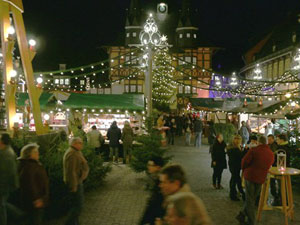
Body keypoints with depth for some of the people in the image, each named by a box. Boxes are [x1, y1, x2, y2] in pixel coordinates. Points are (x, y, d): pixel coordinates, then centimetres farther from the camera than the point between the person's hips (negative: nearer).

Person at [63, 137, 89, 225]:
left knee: (75, 205, 18)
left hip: (77, 181, 11)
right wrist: (74, 186, -25)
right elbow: (71, 172, -26)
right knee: (78, 206, -6)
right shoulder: (72, 154, -22)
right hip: (75, 183, -11)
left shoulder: (76, 152, 12)